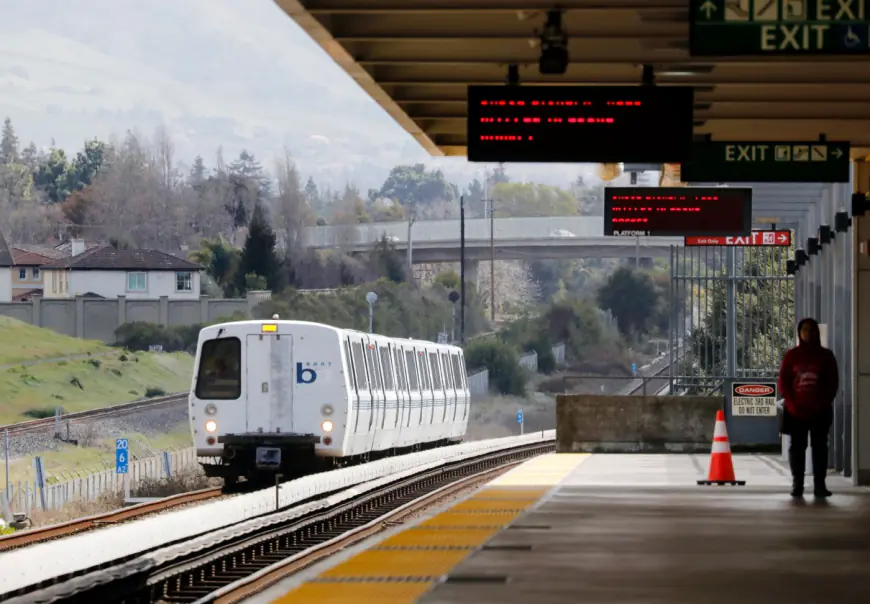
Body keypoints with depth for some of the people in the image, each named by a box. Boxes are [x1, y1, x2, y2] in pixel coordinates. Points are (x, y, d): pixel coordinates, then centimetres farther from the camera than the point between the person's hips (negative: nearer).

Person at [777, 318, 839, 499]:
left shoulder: (826, 356, 5)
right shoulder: (791, 356, 5)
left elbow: (833, 383, 3)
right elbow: (783, 382, 3)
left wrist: (824, 403, -10)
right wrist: (792, 404, -10)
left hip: (820, 411, 0)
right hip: (796, 411, 0)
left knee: (820, 447, 0)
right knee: (797, 447, 0)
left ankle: (819, 484, 1)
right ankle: (797, 484, 3)